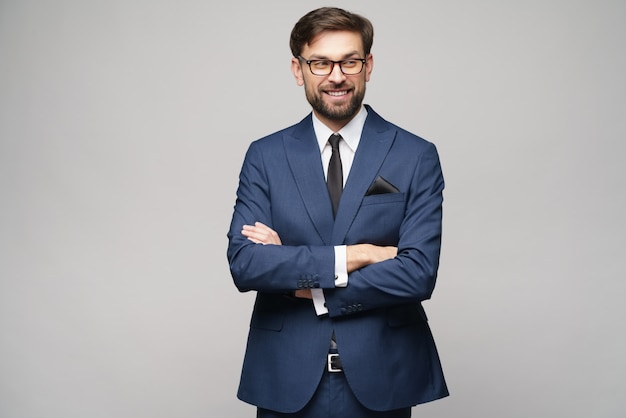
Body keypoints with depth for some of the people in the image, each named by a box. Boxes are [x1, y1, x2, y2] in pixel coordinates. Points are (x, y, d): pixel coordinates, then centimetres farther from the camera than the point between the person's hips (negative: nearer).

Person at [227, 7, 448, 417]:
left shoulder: (417, 156, -4)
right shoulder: (265, 156, 1)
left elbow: (419, 273, -13)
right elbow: (243, 263, -10)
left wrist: (303, 282, -12)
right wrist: (350, 256, -17)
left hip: (380, 379, -1)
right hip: (287, 381, 1)